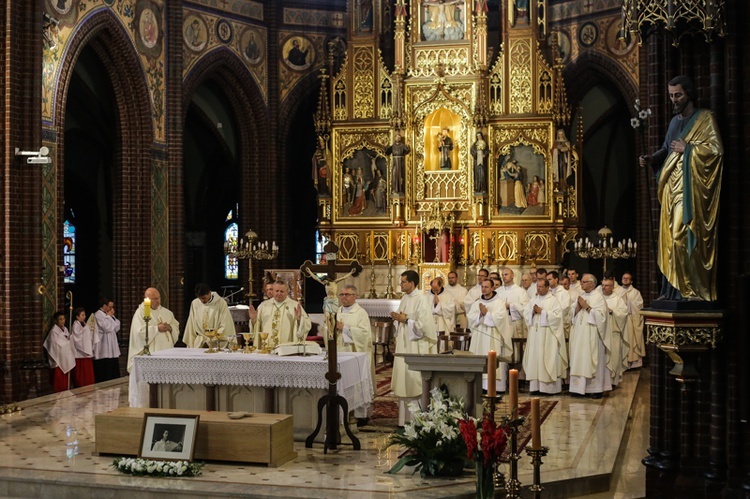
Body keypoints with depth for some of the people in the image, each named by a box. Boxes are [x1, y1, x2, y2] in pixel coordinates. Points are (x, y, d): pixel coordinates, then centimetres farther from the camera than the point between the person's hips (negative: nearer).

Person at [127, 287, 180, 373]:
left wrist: (170, 328, -7)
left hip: (166, 351, 5)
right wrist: (157, 328, -17)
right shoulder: (140, 312, -2)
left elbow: (176, 327, 15)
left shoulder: (165, 312, 15)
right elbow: (140, 332, -14)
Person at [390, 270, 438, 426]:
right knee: (404, 379, 10)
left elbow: (424, 324, -20)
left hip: (416, 346, -8)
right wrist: (397, 317, 0)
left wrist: (406, 320, -14)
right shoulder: (405, 298, 11)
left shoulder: (422, 299, -14)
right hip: (404, 344, 8)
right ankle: (405, 417, 17)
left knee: (415, 381, -4)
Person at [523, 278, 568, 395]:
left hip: (548, 335, -5)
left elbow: (558, 315, -12)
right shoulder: (533, 300, 15)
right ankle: (535, 385, 6)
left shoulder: (553, 300, -2)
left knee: (548, 359, -5)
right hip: (535, 334, 5)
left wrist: (542, 312, -12)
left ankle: (550, 387, -2)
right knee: (534, 358, 3)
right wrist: (533, 312, -8)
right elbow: (525, 313, 13)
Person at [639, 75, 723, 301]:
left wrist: (687, 148, -11)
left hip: (691, 189, -7)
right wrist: (652, 159, 3)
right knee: (670, 238, 5)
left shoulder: (705, 118, -2)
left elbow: (716, 148, -12)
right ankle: (673, 289, 8)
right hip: (673, 189, 7)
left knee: (686, 237, -13)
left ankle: (693, 290, -10)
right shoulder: (675, 121, 19)